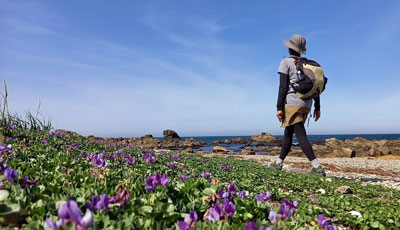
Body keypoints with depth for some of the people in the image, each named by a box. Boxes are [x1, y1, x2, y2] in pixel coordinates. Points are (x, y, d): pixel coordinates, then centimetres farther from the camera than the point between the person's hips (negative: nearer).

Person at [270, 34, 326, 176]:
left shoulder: (286, 62, -4)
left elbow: (283, 86, -11)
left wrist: (279, 107, -11)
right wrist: (317, 107, 16)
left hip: (292, 103, -7)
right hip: (306, 105, 7)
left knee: (301, 135, -8)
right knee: (288, 133, 16)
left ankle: (317, 167, -15)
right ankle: (279, 163, 25)